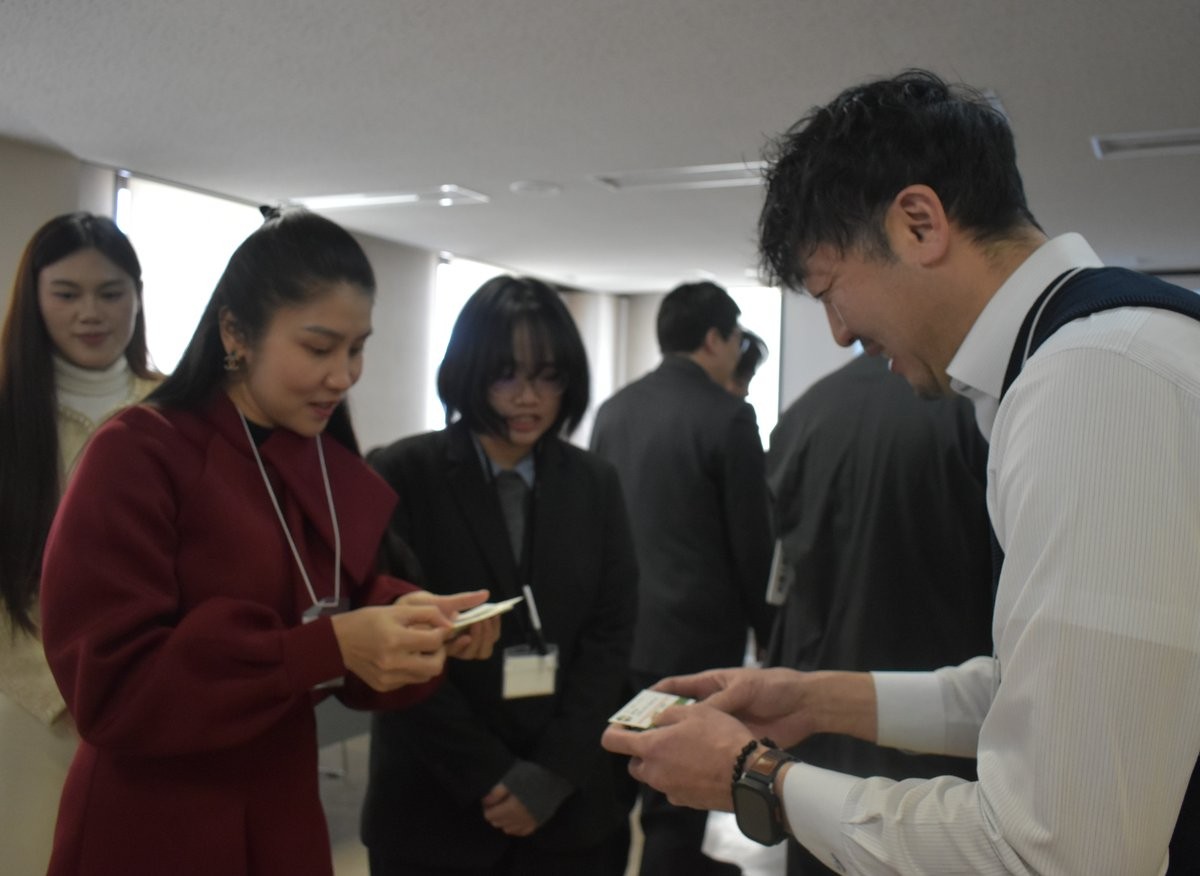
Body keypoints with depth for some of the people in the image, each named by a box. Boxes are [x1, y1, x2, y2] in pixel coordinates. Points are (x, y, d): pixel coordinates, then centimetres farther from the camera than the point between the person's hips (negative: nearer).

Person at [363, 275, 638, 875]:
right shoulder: (402, 476, -7)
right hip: (436, 806, -2)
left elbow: (611, 635, 0)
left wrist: (552, 776, -10)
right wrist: (492, 777, -13)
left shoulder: (594, 483, 4)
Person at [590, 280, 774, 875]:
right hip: (695, 635, -6)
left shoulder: (612, 410, 6)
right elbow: (751, 542, -10)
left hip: (619, 631, 7)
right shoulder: (728, 416, -12)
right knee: (678, 803, 3)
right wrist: (768, 631, 3)